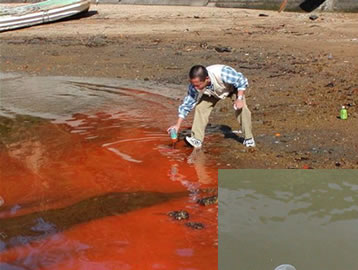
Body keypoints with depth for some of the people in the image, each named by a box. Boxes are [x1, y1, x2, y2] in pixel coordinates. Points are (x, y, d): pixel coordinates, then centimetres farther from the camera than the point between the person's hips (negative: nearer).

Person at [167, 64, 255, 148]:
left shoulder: (223, 73, -46)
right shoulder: (194, 86, -32)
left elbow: (242, 81, -29)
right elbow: (187, 105, -20)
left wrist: (239, 99, -36)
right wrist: (178, 125, -21)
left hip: (234, 86, -3)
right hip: (213, 92, 3)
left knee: (241, 108, -24)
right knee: (200, 107, -15)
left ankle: (248, 138, -6)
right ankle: (197, 139, -9)